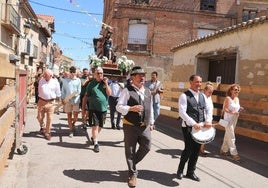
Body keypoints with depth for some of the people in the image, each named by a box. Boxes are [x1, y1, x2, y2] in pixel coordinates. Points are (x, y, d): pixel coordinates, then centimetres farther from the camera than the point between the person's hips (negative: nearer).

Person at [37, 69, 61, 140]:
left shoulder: (55, 82, -5)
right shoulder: (41, 80, 1)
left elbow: (58, 94, 4)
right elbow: (39, 90, 13)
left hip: (50, 102, -2)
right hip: (41, 101, 2)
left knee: (49, 119, 3)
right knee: (39, 117, 8)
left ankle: (47, 133, 16)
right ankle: (42, 127, 39)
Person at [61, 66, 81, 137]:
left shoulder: (78, 80, 2)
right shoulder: (65, 80, 4)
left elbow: (79, 91, -1)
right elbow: (63, 90, 6)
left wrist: (74, 94, -18)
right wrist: (62, 99, -2)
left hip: (76, 100, -1)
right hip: (67, 100, 1)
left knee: (75, 115, -3)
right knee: (69, 115, 6)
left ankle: (73, 124, 29)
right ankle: (71, 130, 17)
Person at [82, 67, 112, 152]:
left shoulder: (106, 83, 6)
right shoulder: (91, 84, -1)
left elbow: (109, 93, -5)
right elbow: (86, 96, 3)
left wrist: (106, 83, -11)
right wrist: (83, 107, 1)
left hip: (103, 108, 3)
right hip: (93, 108, -3)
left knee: (100, 126, 14)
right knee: (95, 126, -5)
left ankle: (93, 137, 37)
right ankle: (96, 143, 4)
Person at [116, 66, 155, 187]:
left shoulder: (147, 91, 10)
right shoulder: (127, 90, -10)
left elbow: (150, 108, 17)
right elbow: (119, 106, -12)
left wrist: (151, 122, 17)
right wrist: (131, 108, -27)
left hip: (145, 126, 5)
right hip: (130, 126, -5)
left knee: (146, 147, 9)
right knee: (130, 150, 6)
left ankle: (132, 164, 36)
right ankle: (132, 174, 23)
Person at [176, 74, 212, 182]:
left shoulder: (202, 96, 13)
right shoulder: (184, 96, -8)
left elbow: (207, 110, 16)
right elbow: (182, 112, -17)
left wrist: (207, 121, -3)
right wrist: (193, 123, -24)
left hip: (200, 127, 6)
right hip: (188, 127, -6)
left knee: (196, 150, 9)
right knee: (189, 149, -6)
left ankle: (190, 172, 24)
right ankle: (180, 170, 18)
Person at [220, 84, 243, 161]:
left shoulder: (237, 99, 9)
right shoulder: (228, 98, -12)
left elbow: (236, 108, 16)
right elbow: (224, 109, -16)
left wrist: (240, 109, -5)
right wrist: (232, 112, -28)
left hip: (234, 119, 8)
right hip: (228, 119, -7)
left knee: (228, 135, 15)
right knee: (231, 137, -7)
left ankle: (223, 150, 26)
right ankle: (234, 153, -4)